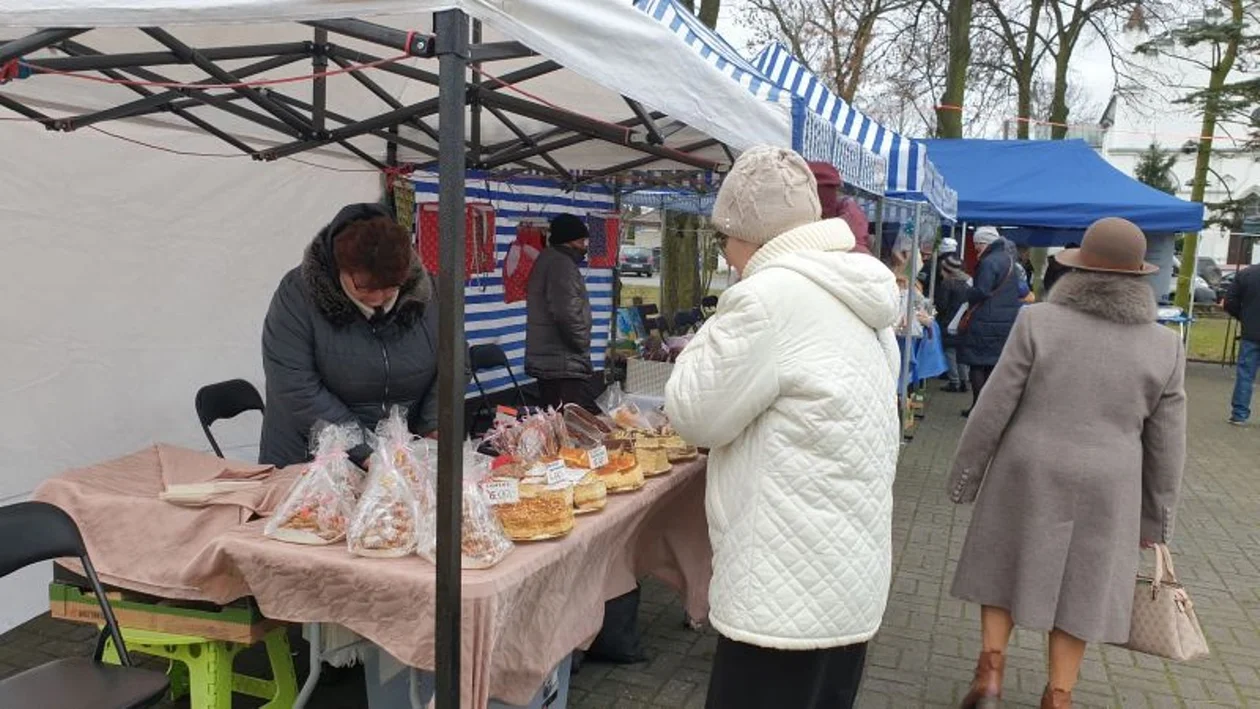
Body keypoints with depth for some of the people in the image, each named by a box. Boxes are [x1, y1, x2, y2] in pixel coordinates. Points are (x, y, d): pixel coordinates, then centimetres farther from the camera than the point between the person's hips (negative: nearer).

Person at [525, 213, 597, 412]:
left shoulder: (547, 260, 19)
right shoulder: (562, 265, -14)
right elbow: (568, 315, -25)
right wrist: (583, 344, -9)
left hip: (546, 363, 11)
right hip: (564, 365, -11)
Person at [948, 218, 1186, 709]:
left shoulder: (1038, 322, -12)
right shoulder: (1164, 346, -4)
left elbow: (993, 409, -10)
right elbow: (1165, 446, 1)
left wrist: (965, 474, 0)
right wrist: (1157, 516, 12)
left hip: (1028, 479, -1)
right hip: (1106, 491, 2)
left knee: (1006, 567, 18)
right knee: (1080, 589, 14)